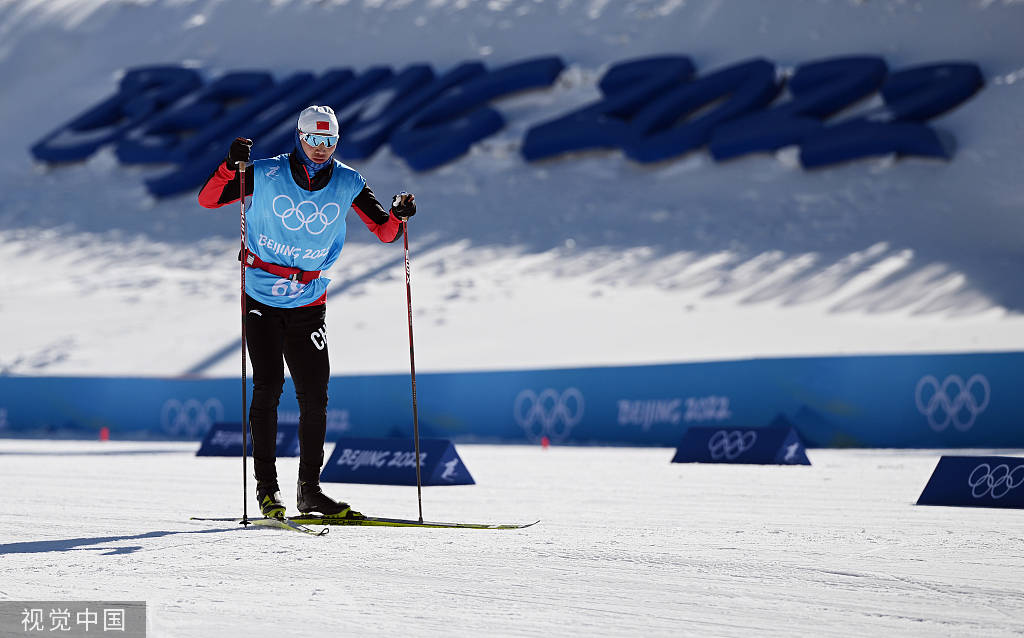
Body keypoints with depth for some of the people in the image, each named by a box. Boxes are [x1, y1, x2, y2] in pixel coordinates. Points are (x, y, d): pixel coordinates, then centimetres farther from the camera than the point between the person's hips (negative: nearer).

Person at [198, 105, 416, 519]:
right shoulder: (267, 175, -7)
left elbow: (385, 233, 2)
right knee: (268, 386, -10)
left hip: (308, 303, 3)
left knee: (314, 396, 0)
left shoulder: (347, 185, -1)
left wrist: (398, 215, -19)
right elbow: (208, 200, -8)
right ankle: (266, 486, -3)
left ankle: (309, 488, 11)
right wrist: (230, 167, -25)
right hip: (260, 298, -2)